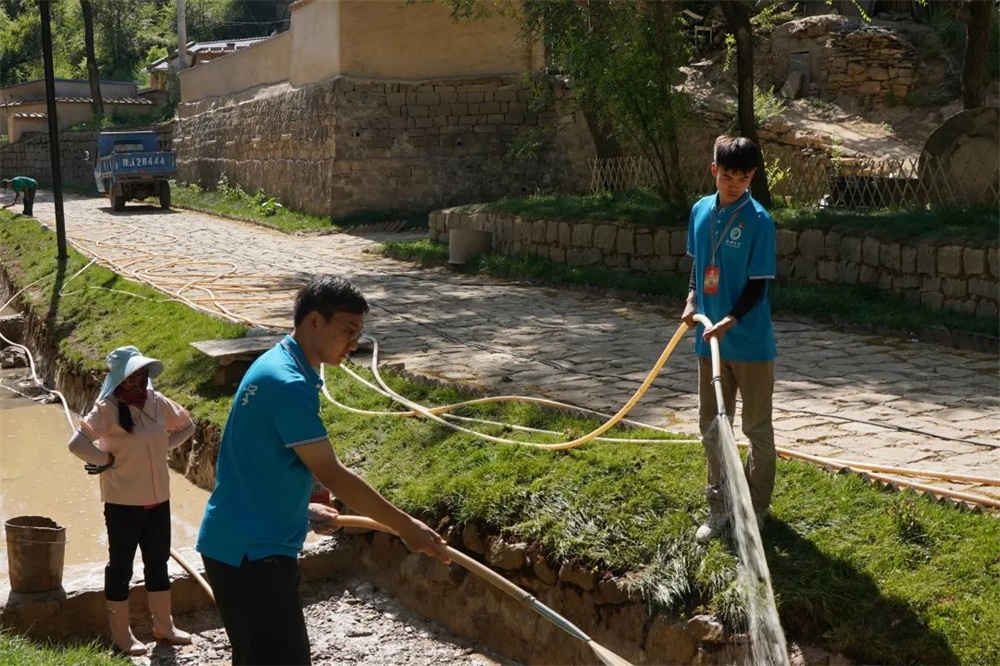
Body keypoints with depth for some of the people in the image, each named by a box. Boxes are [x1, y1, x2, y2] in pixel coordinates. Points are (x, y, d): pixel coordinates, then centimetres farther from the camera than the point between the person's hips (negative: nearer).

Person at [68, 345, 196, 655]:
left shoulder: (157, 402, 1)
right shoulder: (108, 408, -17)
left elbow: (186, 426, 17)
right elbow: (77, 443, -28)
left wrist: (162, 447, 5)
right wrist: (108, 460, -17)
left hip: (158, 499, 6)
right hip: (123, 502, -6)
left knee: (158, 562, 17)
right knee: (121, 565, 7)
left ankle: (163, 626, 32)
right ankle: (121, 634, 20)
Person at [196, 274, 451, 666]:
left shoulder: (274, 365, 11)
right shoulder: (289, 384, -21)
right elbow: (330, 474, -22)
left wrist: (301, 509, 20)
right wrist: (406, 527, -18)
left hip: (234, 543, 11)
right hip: (253, 552, -11)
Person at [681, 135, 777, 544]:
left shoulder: (758, 220, -13)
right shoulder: (701, 211, 3)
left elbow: (758, 284, -14)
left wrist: (730, 321, -26)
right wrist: (692, 300, 0)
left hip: (750, 343, -5)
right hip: (710, 340, 5)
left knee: (757, 429, 8)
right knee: (711, 427, 13)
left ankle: (756, 509, 22)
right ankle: (719, 507, 25)